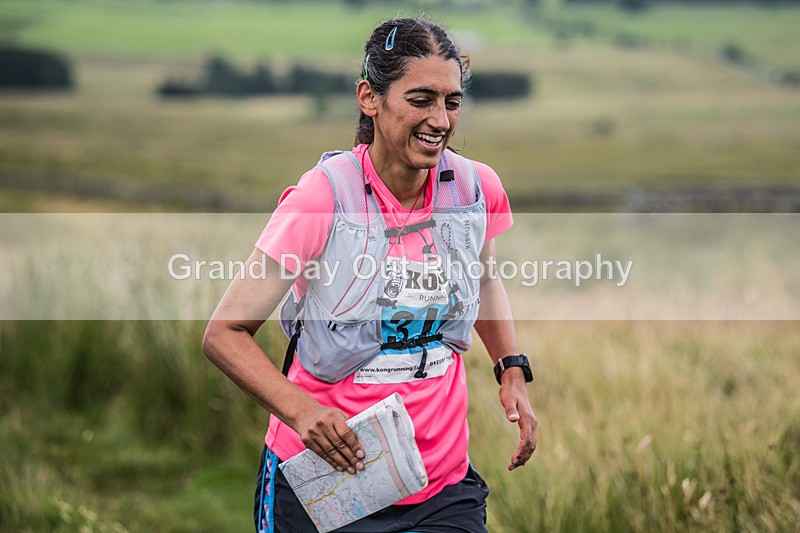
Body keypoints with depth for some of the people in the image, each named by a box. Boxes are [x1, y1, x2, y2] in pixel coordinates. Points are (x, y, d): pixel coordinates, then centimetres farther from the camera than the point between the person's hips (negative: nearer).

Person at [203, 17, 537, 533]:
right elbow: (225, 333, -14)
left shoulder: (478, 188, -4)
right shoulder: (323, 199, -18)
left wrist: (513, 373, 4)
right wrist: (299, 409, -28)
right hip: (319, 478, -3)